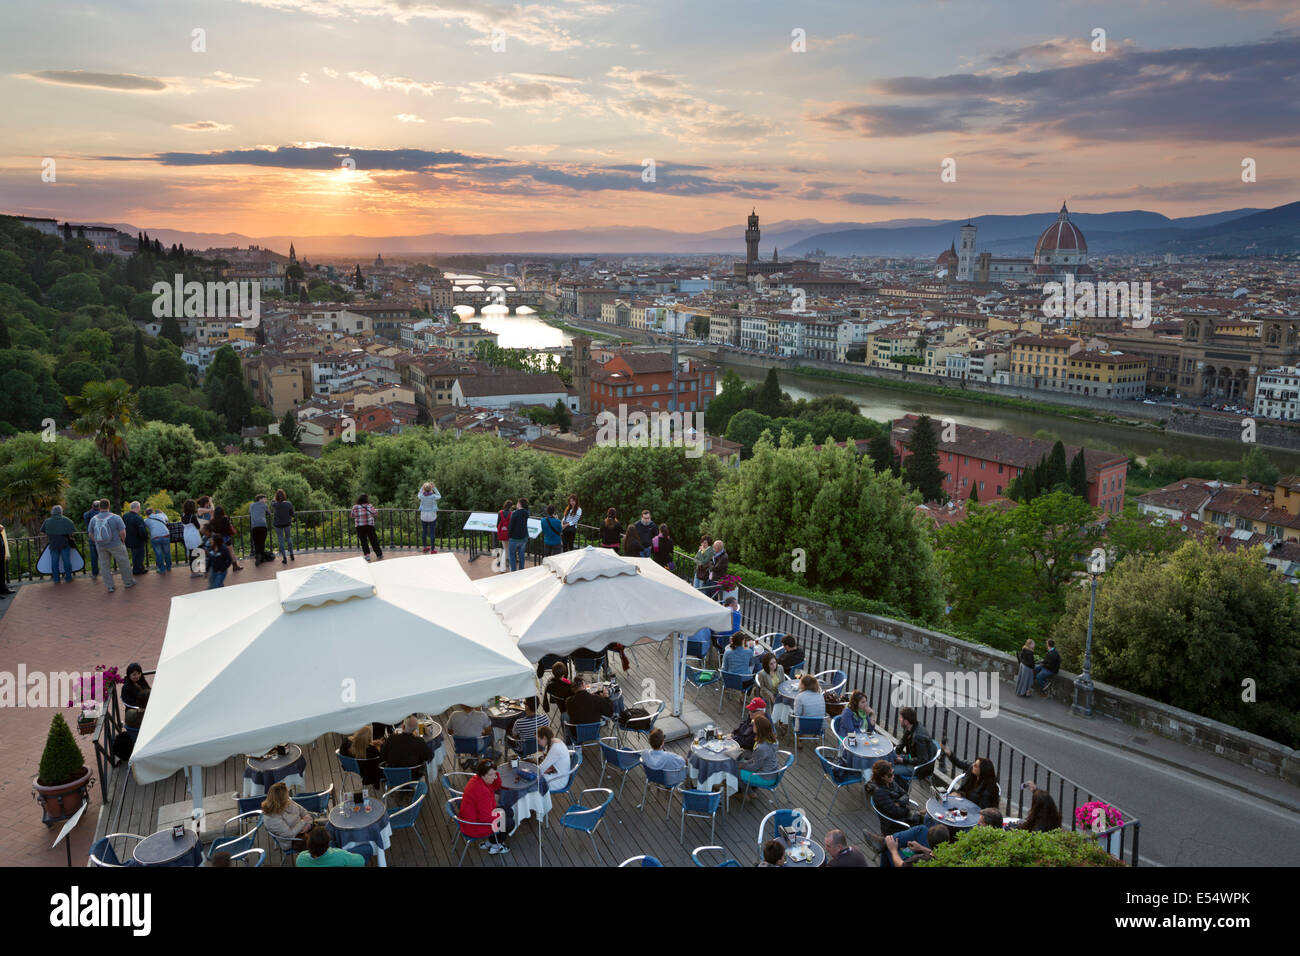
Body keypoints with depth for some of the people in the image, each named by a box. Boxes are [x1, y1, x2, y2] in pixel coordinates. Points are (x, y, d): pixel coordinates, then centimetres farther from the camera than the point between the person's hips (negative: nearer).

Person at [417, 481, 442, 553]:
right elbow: (439, 496, 3)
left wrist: (422, 487, 6)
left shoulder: (422, 496, -13)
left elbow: (418, 496, 13)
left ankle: (424, 547, 30)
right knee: (432, 532, 5)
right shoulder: (433, 496, -20)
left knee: (424, 531, 18)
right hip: (432, 515, -3)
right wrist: (434, 488, -1)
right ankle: (432, 550, 9)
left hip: (423, 515, 3)